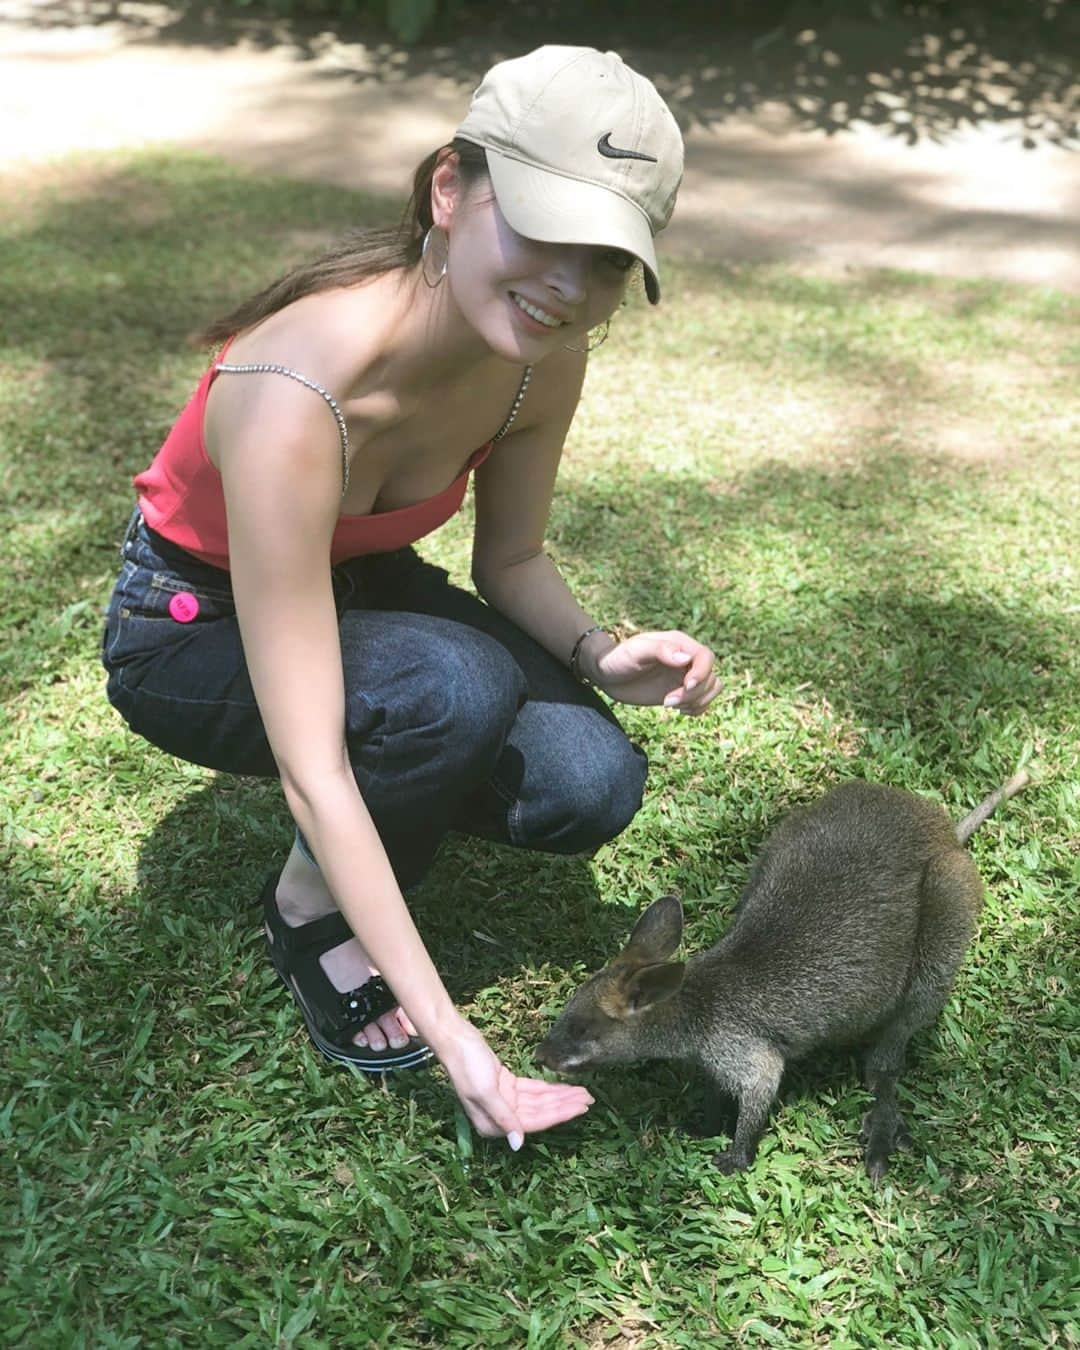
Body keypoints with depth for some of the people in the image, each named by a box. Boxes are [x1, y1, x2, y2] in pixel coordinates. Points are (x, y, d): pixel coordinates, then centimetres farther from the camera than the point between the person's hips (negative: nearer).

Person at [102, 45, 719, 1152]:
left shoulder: (543, 351, -18)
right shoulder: (297, 392, -38)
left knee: (588, 787, -17)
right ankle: (310, 907, -4)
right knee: (457, 686, -35)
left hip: (355, 589, 5)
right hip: (189, 629, -5)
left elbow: (511, 562, -1)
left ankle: (367, 834, 13)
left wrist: (601, 656, -24)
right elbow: (310, 766, -37)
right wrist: (451, 1036, -36)